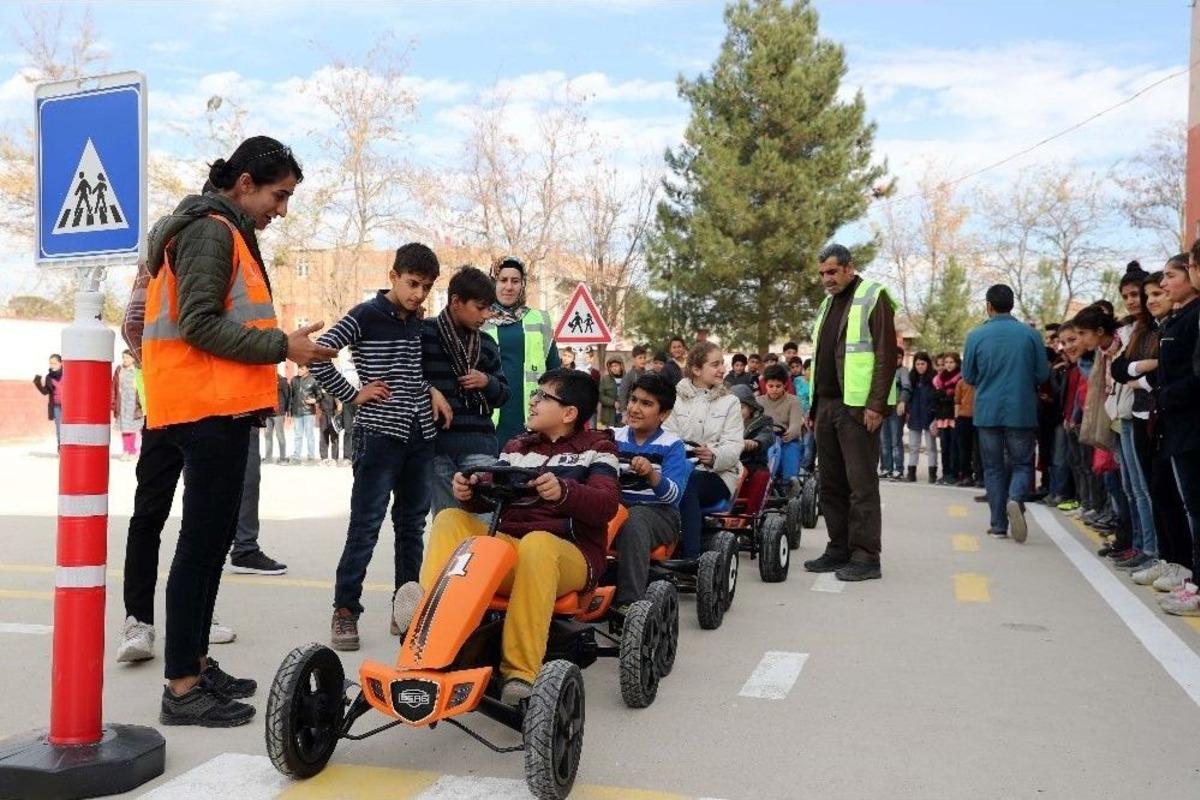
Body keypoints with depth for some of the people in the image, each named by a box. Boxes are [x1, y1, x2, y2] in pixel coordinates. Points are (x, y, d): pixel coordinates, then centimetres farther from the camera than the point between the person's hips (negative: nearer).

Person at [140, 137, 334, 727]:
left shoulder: (227, 233, 20)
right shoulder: (210, 231, -11)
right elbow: (199, 324, -20)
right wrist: (282, 346, -19)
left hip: (217, 409, 10)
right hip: (209, 410, -10)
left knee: (212, 541, 14)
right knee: (201, 544, -8)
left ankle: (195, 665, 23)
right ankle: (182, 689, -3)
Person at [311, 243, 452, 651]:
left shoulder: (417, 321, 12)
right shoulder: (366, 316, -7)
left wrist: (431, 390, 5)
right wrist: (352, 395, -10)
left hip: (420, 434, 7)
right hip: (379, 434, -6)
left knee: (412, 525, 11)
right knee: (365, 526, -5)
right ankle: (345, 611, 3)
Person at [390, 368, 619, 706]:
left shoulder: (596, 447, 7)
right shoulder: (517, 447, 23)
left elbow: (607, 504, -11)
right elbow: (489, 497, 12)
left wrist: (563, 491, -31)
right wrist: (470, 491, -13)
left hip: (570, 556, -5)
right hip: (509, 546, 6)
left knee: (537, 544, -38)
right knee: (451, 518, -11)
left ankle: (521, 674, -42)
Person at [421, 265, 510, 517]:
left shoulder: (487, 344, 13)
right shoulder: (423, 333, 0)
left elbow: (503, 395, 19)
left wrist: (487, 382, -1)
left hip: (478, 445, 2)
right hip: (435, 444, -2)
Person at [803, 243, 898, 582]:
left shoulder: (873, 297, -4)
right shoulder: (828, 303, 21)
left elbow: (886, 355, -11)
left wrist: (876, 405, -17)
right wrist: (816, 404, 18)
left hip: (858, 407, -8)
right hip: (827, 405, 8)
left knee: (861, 484, -6)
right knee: (831, 483, 10)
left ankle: (866, 557, -1)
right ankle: (839, 550, 18)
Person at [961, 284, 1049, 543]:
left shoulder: (976, 336, -5)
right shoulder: (1030, 334, -3)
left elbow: (968, 377, 2)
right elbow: (1043, 375, 1)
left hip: (988, 411, 0)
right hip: (1022, 411, 0)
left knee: (993, 468, 10)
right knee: (1022, 463, 10)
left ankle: (999, 524, 9)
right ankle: (1015, 499, -19)